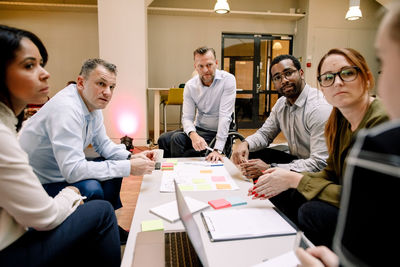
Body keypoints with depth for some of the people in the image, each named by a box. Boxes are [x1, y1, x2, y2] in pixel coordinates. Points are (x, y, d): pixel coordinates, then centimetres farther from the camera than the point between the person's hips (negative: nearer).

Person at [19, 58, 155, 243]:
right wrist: (128, 168, -33)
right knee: (90, 189, -31)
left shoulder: (92, 104, -1)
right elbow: (73, 170, -36)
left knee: (115, 165, 4)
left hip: (61, 172, 10)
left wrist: (130, 157, -11)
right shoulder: (65, 109, -31)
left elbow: (103, 144, 9)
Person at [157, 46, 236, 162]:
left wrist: (218, 150, -30)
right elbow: (187, 117, -7)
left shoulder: (228, 80, -16)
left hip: (217, 132, -5)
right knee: (164, 139, -11)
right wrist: (193, 135, -32)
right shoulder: (190, 86, -4)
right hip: (198, 129, 5)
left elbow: (225, 116, -23)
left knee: (177, 139, -24)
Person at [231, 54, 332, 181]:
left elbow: (320, 163, -28)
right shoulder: (281, 103, 3)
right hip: (295, 160, 8)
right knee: (249, 155, -5)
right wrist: (245, 143, -14)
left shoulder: (320, 107, -24)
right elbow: (265, 133, 10)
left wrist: (270, 169, -33)